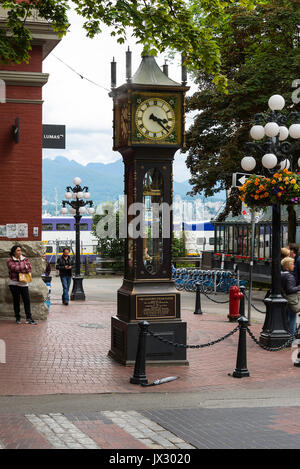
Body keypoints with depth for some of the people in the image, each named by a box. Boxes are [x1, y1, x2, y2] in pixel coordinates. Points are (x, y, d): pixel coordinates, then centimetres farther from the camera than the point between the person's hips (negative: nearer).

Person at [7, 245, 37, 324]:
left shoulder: (25, 259, 8)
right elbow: (14, 268, -17)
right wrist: (25, 267, -8)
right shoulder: (10, 261, -2)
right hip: (14, 283, -3)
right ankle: (17, 318, 13)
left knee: (27, 300, -3)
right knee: (16, 301, 4)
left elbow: (30, 268, -3)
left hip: (24, 283, 3)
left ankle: (29, 318, 1)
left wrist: (19, 269, -12)